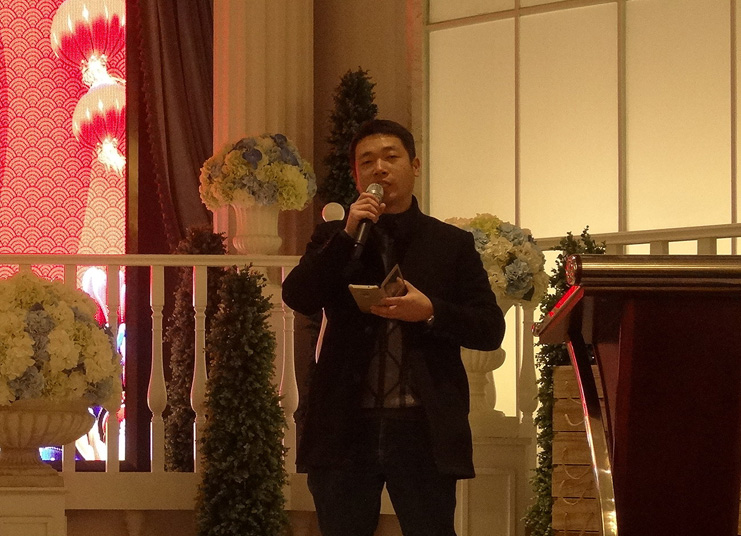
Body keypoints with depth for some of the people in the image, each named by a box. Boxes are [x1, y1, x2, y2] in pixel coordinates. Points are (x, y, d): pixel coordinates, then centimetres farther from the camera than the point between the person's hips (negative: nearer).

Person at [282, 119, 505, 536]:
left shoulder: (452, 245, 8)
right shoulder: (333, 240, 12)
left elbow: (491, 330, 3)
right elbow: (297, 298, -4)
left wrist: (430, 312, -14)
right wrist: (348, 234, -11)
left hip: (424, 430, -1)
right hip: (347, 429, 1)